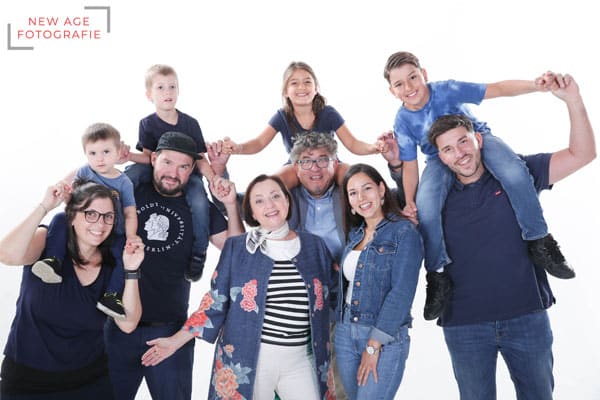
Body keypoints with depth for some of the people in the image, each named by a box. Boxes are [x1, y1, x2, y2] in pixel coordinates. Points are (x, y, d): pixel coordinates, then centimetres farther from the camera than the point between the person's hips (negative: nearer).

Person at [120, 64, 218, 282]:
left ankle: (198, 253, -7)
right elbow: (148, 157, -6)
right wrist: (129, 156, -26)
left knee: (199, 202, -31)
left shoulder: (190, 123, 0)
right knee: (133, 172, -29)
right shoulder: (148, 124, 0)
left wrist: (215, 180, -18)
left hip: (187, 174, -1)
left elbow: (200, 159, -2)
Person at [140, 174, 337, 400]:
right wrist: (176, 340, -2)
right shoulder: (236, 248, -2)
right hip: (246, 359, -2)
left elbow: (333, 294, 13)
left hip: (301, 358, 2)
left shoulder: (314, 245, 3)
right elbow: (216, 303, 1)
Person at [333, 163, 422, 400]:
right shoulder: (355, 235, 11)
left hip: (385, 338, -6)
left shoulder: (404, 232, -8)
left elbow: (401, 293, -15)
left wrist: (374, 345, -16)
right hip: (344, 333, 6)